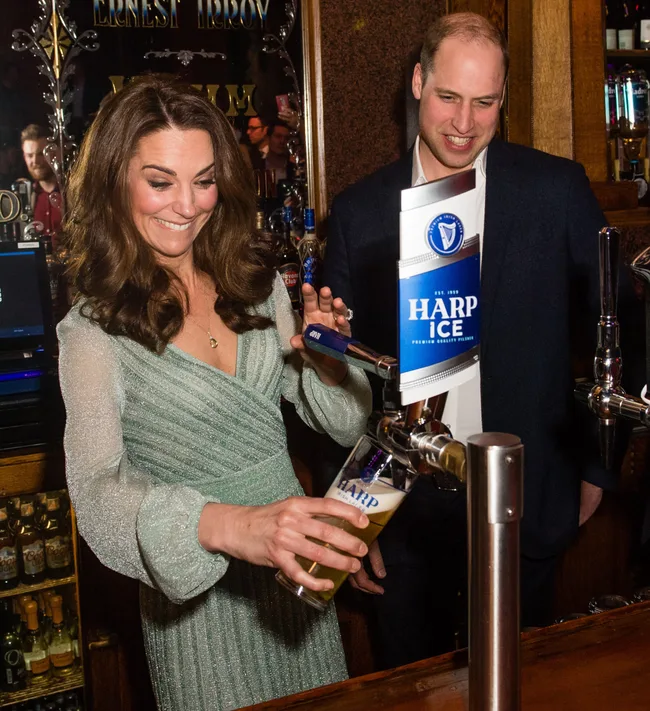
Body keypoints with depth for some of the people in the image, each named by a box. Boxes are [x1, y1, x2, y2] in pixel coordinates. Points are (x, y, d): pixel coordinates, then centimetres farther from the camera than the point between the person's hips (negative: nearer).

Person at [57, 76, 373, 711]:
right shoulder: (97, 330, -15)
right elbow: (98, 492, -28)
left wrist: (326, 357, -17)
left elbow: (342, 424, 5)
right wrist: (229, 526, -45)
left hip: (296, 576, 5)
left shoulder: (255, 282, 0)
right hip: (197, 600, -5)